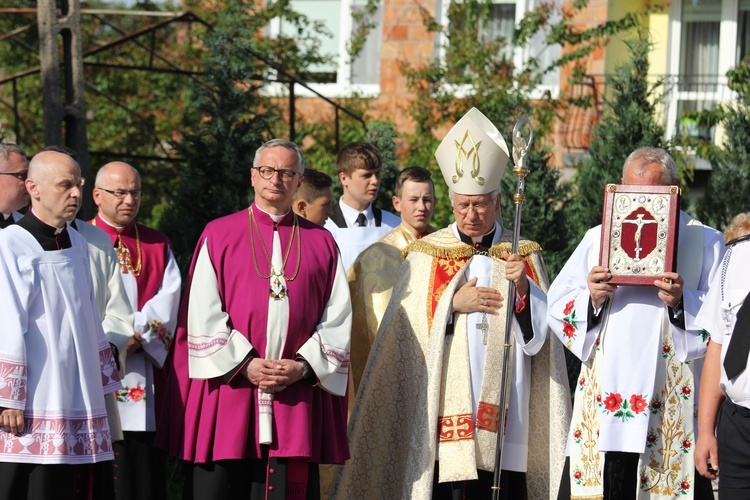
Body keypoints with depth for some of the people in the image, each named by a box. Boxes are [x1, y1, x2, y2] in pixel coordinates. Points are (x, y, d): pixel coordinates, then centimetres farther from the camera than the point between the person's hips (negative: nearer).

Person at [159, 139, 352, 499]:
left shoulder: (321, 243, 12)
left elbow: (338, 319, 6)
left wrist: (302, 366, -8)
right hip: (228, 386, -1)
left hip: (297, 397, 1)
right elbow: (202, 314, -1)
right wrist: (244, 364, -11)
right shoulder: (218, 235, 7)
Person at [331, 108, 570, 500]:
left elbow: (540, 333, 4)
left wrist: (522, 287, -13)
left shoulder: (523, 256, 11)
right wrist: (452, 302, -10)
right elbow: (404, 327, 2)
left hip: (502, 408, 1)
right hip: (441, 408, 0)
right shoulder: (425, 255, 10)